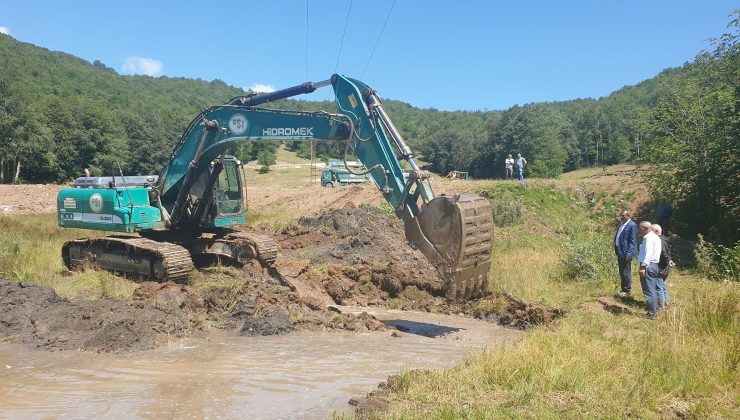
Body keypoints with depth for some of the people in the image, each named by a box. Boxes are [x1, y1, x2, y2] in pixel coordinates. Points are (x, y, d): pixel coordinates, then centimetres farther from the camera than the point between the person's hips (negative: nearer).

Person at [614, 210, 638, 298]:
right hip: (620, 252, 9)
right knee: (622, 272, 17)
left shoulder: (632, 226, -14)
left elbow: (632, 242, -16)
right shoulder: (621, 224, 12)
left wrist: (628, 254, -19)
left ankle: (627, 291, 12)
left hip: (626, 253, -9)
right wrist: (616, 250, 15)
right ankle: (623, 289, 28)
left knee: (626, 272, 1)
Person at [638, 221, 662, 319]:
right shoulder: (656, 237, 18)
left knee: (649, 290, -7)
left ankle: (652, 312, -5)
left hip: (648, 265, -10)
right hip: (654, 265, 10)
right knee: (653, 289, 15)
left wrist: (643, 266, -26)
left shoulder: (648, 237, -14)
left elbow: (648, 253, -23)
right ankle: (654, 309, 22)